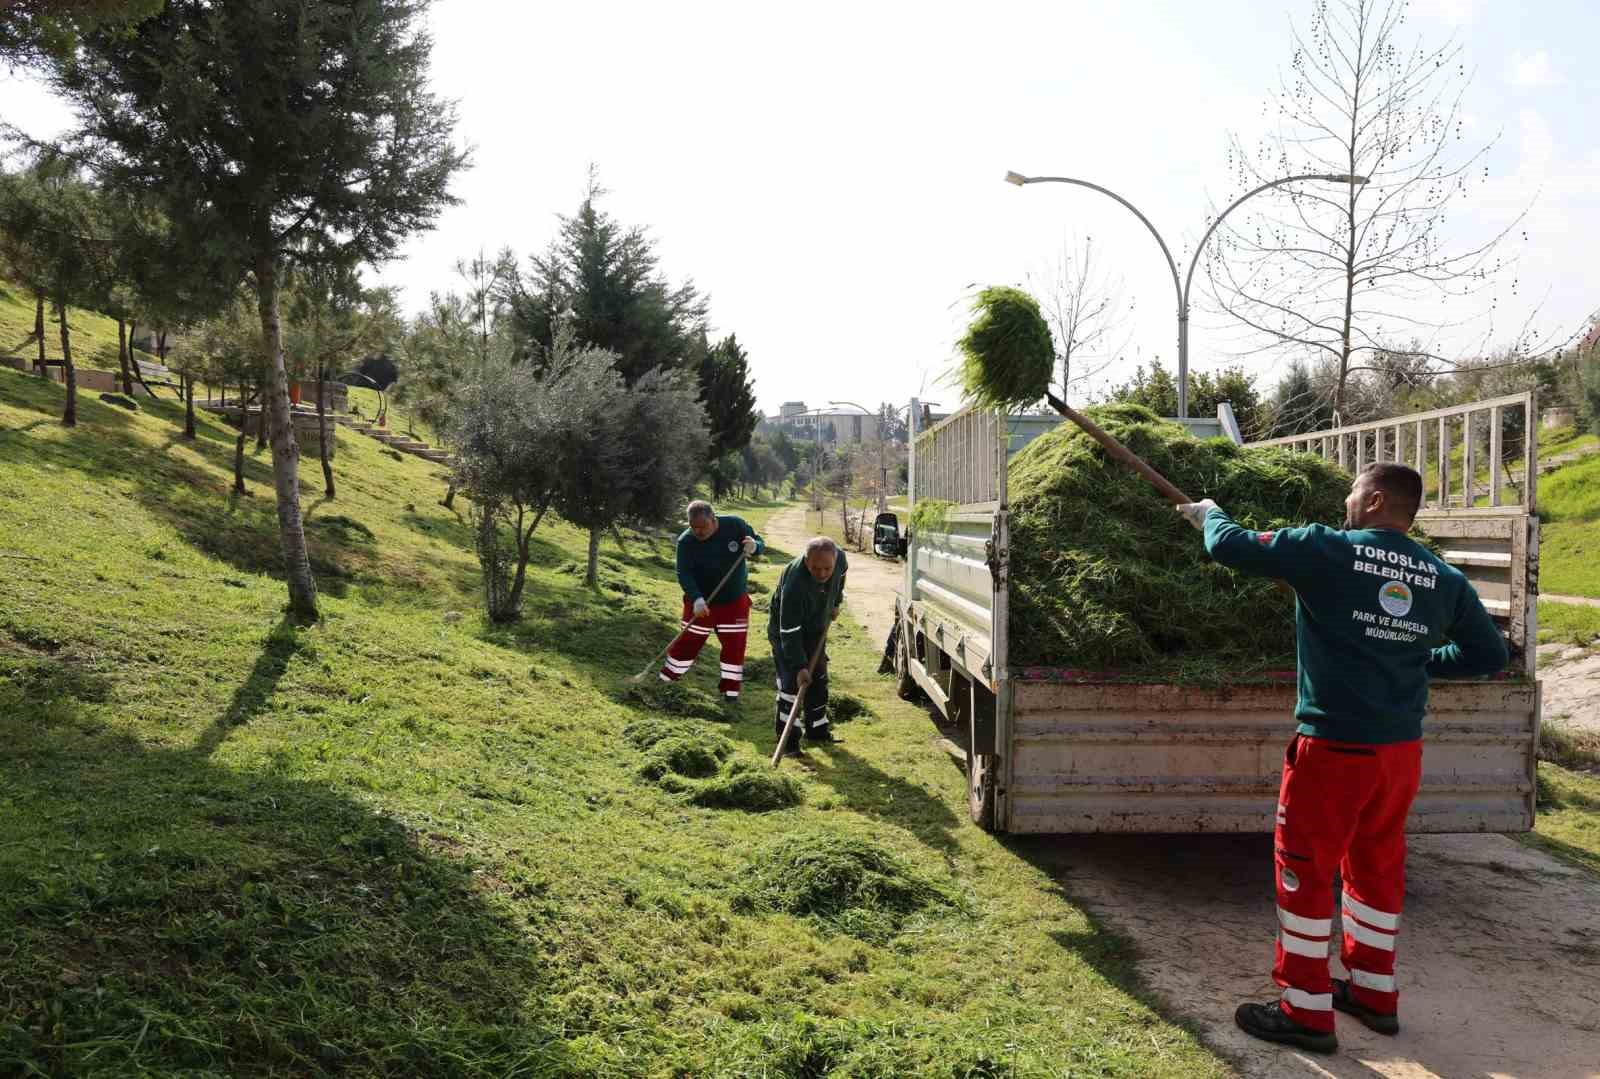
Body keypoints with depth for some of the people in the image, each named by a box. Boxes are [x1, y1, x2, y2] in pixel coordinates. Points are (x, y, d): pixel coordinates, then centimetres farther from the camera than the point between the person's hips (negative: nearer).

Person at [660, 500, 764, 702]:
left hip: (735, 601, 1)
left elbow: (759, 544, -7)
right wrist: (696, 599, -40)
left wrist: (754, 547, -32)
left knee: (734, 646, 7)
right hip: (701, 602, -1)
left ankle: (731, 691, 21)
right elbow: (684, 574, -24)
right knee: (688, 643, 6)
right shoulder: (686, 541, -19)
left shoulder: (735, 525, -17)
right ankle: (664, 682, 23)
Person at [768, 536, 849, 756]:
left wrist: (835, 603, 11)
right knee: (792, 682, -14)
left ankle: (816, 730, 28)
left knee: (819, 680, 13)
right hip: (785, 632, -7)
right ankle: (788, 739, -3)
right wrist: (799, 666, -36)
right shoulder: (795, 584, -40)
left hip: (815, 630, 7)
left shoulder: (839, 558, -21)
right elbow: (790, 632, -35)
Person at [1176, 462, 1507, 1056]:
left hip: (1333, 746, -6)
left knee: (1305, 870, 5)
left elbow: (1229, 545, -11)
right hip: (1401, 750, 6)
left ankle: (1306, 1012, 13)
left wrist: (1208, 514, 10)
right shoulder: (1444, 578, 4)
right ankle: (1374, 993, 33)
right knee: (1377, 868, 20)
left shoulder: (1327, 550, -12)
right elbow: (1489, 654, 11)